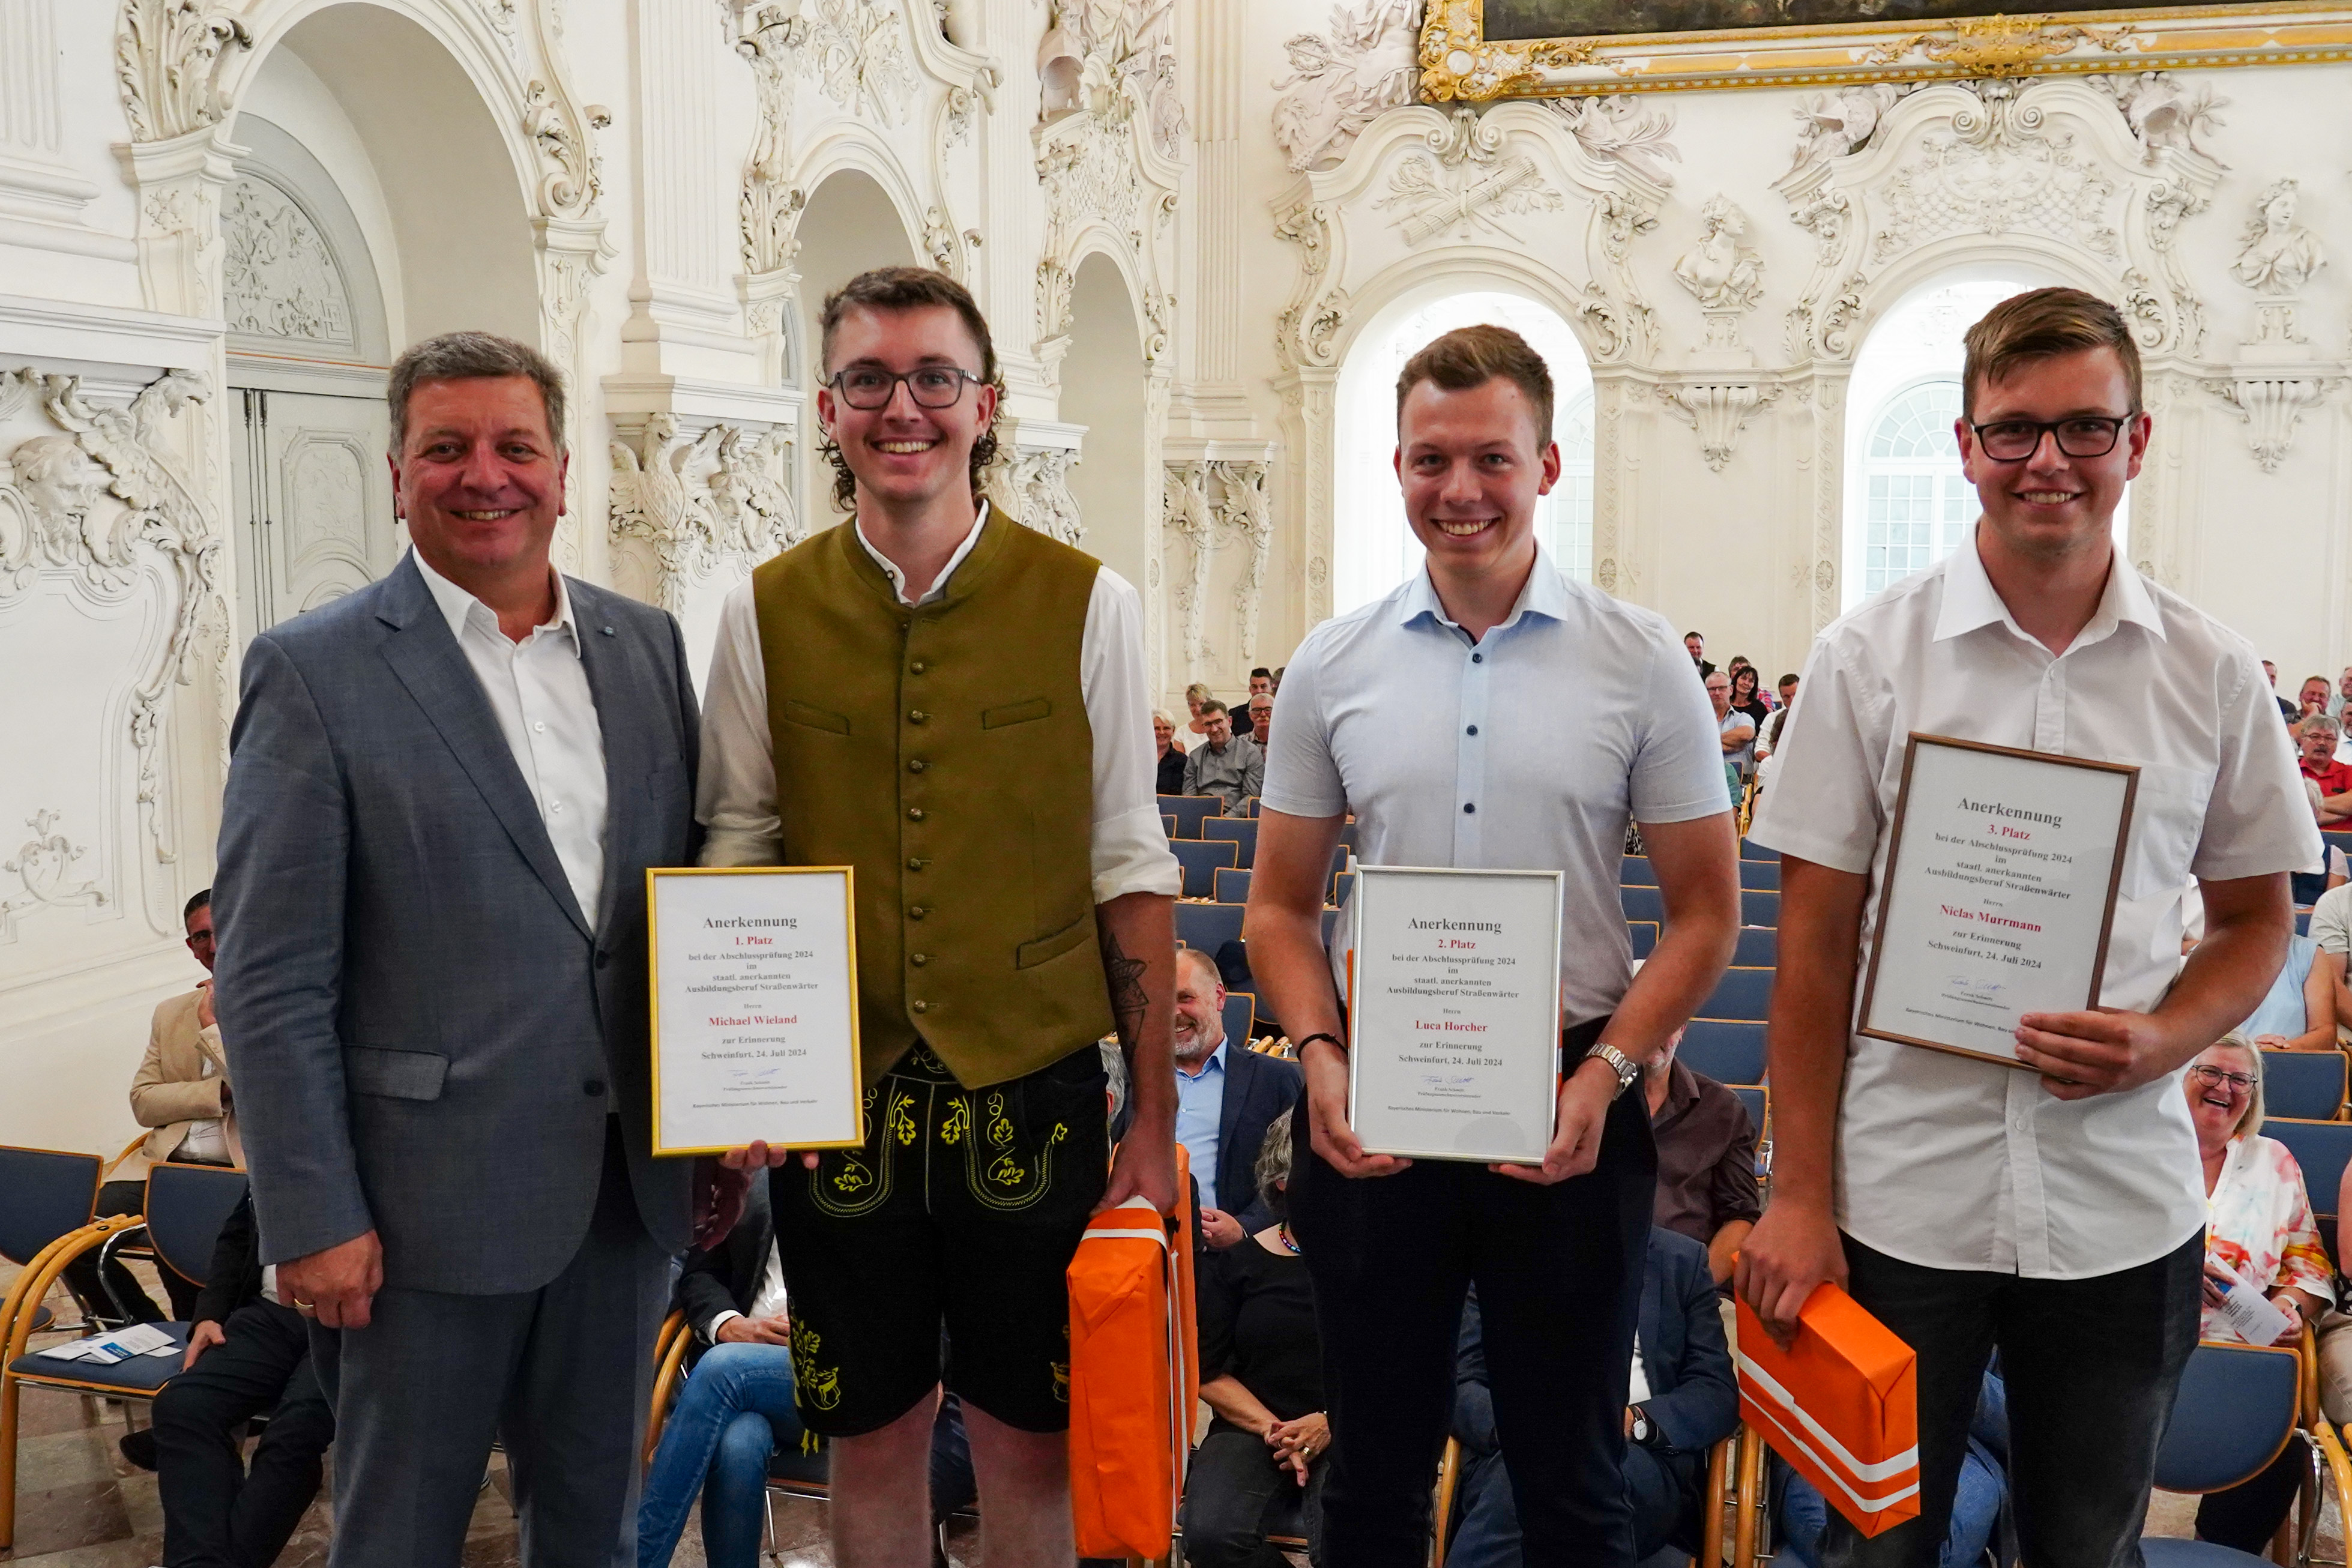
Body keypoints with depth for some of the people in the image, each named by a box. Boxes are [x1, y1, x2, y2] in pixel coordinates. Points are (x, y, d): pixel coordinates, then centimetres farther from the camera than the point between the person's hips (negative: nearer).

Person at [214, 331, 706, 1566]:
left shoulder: (648, 647, 7)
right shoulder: (315, 672, -7)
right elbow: (270, 984, -9)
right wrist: (312, 1221, -12)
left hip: (629, 1183, 4)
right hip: (429, 1199, -4)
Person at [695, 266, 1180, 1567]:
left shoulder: (1085, 604, -3)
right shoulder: (764, 614, 1)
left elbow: (1129, 865, -1)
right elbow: (735, 850, 6)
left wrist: (1155, 1118, -2)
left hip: (1034, 1089, -1)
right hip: (835, 1100, 1)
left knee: (1031, 1441, 12)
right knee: (870, 1437, 15)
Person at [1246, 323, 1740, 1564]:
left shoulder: (1638, 661, -3)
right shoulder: (1332, 666, 3)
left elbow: (1704, 910, 0)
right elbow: (1280, 906, 7)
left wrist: (1605, 1075, -12)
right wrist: (1320, 1056, -9)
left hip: (1567, 1106, -1)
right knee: (1374, 1468, 15)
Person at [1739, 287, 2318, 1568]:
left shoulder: (2212, 672, 1)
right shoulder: (1868, 657, -4)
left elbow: (2256, 919, 10)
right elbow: (1815, 944, -3)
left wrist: (2163, 1040, -12)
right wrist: (1799, 1198, -6)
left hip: (2125, 1214, 2)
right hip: (1900, 1203, -1)